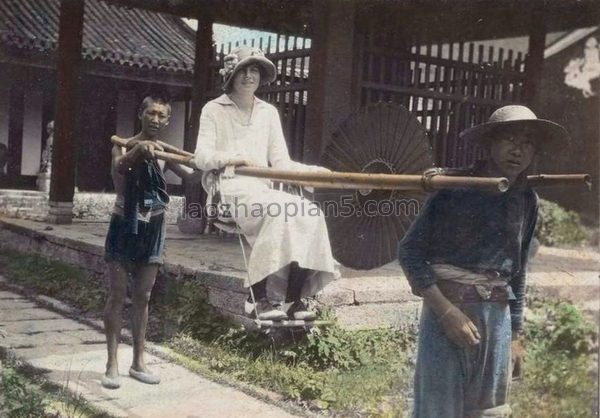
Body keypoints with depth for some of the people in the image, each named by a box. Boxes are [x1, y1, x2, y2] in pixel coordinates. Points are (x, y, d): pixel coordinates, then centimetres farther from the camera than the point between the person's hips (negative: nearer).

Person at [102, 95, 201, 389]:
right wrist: (137, 150, -46)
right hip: (124, 225, -4)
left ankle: (138, 361, 17)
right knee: (117, 294, -2)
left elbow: (193, 177, 2)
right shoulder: (125, 145, -5)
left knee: (142, 296, 9)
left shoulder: (165, 152, 7)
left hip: (152, 228, 4)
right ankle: (112, 363, 2)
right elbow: (117, 168, -27)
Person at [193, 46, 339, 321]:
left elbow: (281, 162, 13)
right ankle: (259, 299, -33)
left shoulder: (268, 112, 21)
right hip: (229, 190, -5)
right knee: (280, 211, -34)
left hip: (262, 190, 5)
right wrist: (235, 158, -21)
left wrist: (316, 171, -5)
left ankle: (294, 299, -26)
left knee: (310, 213, -25)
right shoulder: (214, 110, 9)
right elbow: (201, 158, -2)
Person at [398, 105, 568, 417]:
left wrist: (515, 336, 19)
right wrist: (447, 312, -15)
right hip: (447, 310, -5)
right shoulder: (455, 187, -8)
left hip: (498, 318, 5)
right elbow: (409, 251, -8)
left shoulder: (527, 200, 7)